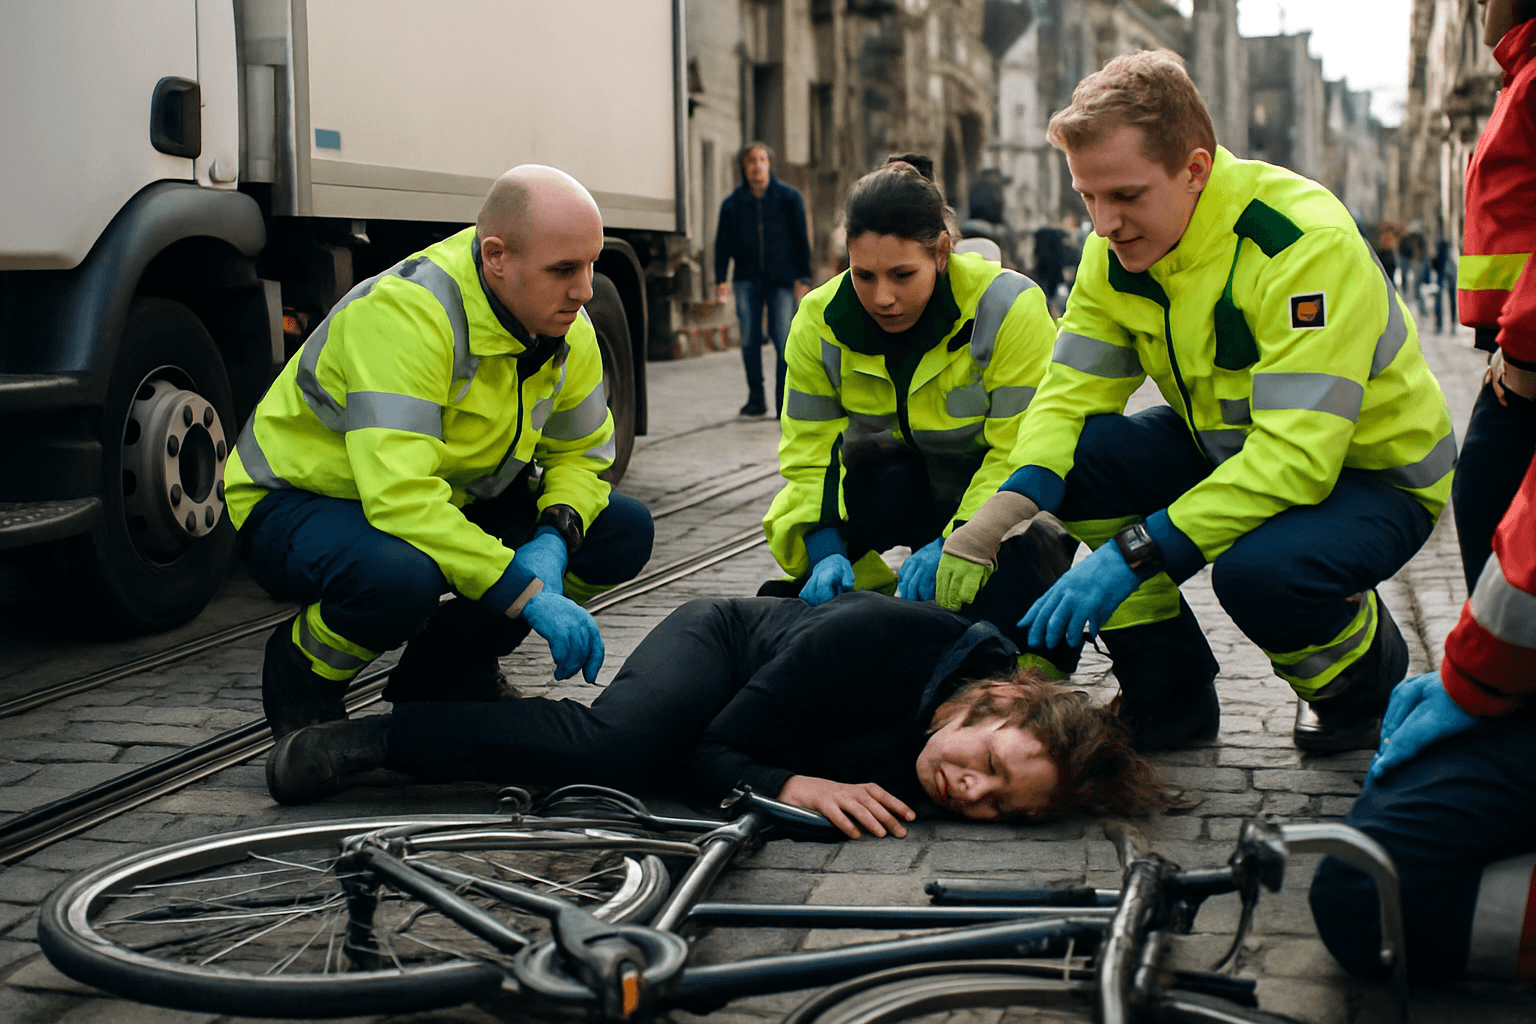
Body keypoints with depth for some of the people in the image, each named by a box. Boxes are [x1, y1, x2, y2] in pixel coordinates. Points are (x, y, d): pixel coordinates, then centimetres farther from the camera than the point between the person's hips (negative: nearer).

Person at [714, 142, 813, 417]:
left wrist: (803, 278, -2)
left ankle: (784, 405, -1)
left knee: (783, 341, -8)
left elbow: (801, 239, 4)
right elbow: (723, 243, 7)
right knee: (750, 340, -1)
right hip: (747, 278, 2)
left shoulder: (789, 197, 3)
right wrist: (720, 280, -4)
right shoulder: (733, 203, 6)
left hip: (781, 280, -2)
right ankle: (756, 398, 10)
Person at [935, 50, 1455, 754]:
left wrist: (1133, 554, -40)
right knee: (1071, 454, -17)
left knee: (1259, 568, -37)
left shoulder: (1307, 242, -31)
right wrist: (997, 521, -28)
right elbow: (1069, 394, -9)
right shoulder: (1119, 246, -8)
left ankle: (1364, 678, 1)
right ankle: (1172, 698, -1)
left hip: (1368, 470, -7)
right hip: (1230, 447, 7)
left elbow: (1297, 456, -36)